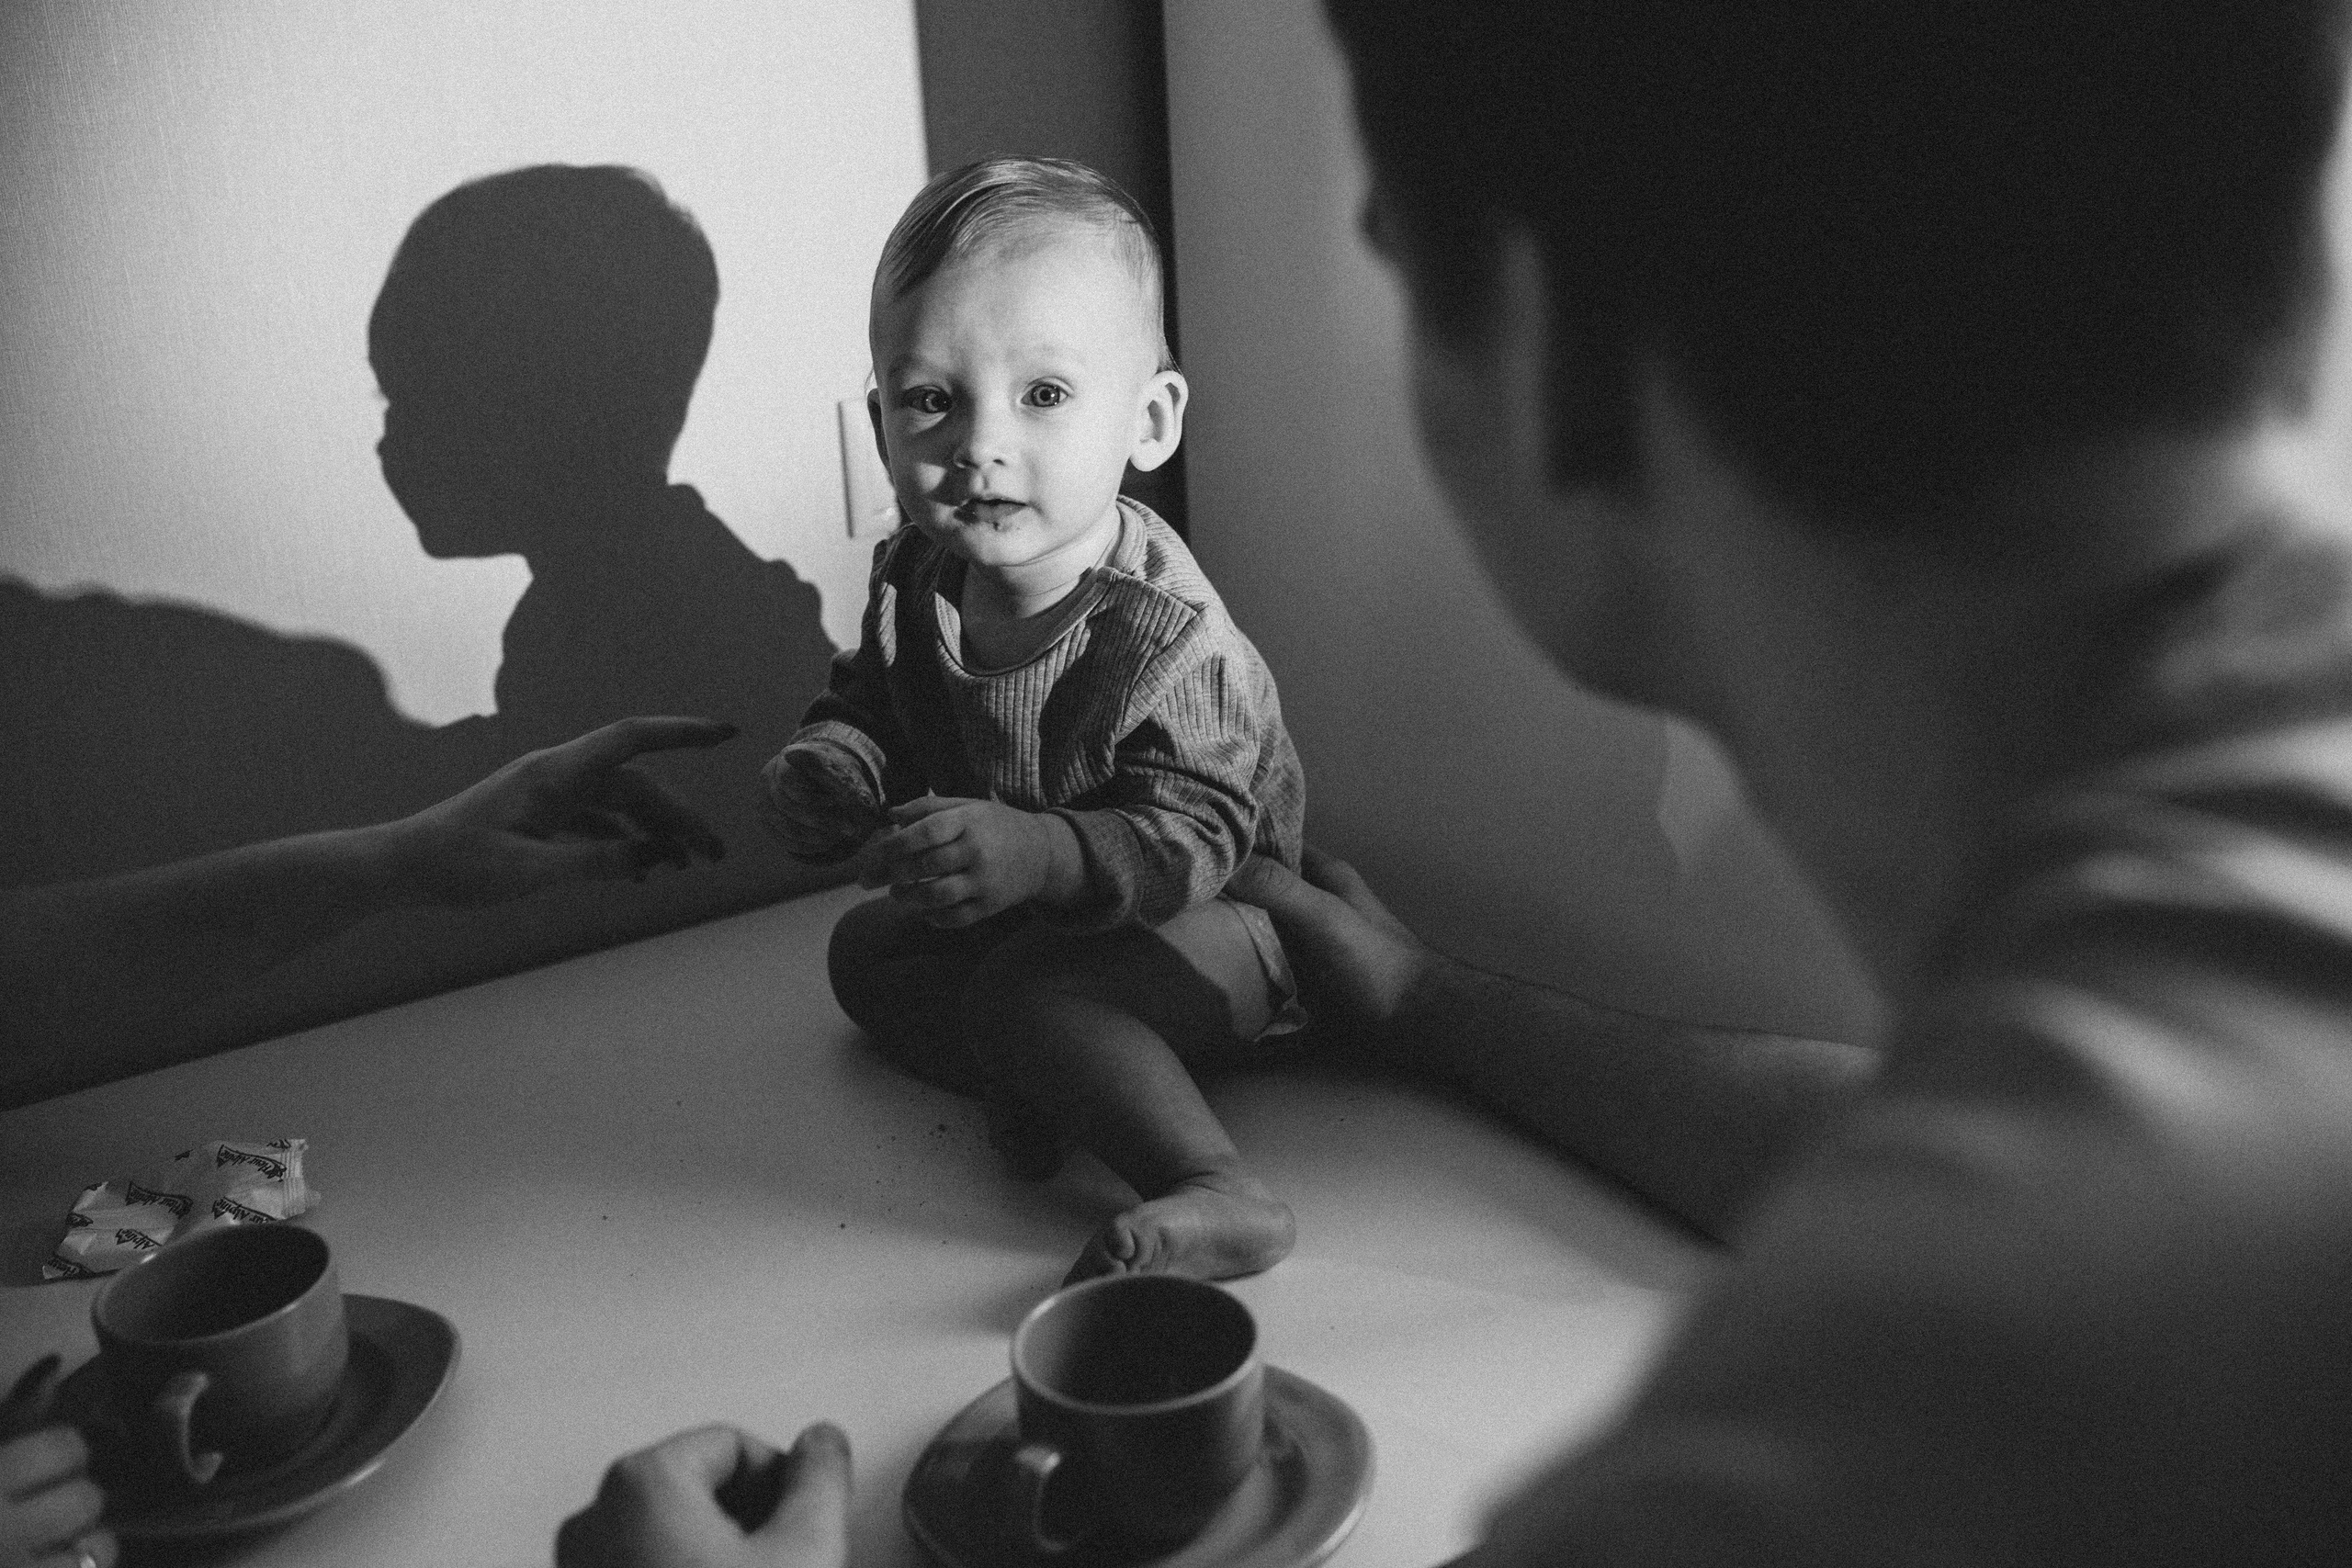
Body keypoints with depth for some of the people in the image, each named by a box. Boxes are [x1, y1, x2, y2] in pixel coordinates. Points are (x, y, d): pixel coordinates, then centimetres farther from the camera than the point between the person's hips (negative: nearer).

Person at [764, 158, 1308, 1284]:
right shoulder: (915, 580, -11)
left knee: (1026, 989, -30)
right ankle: (1042, 1081, -9)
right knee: (866, 951, 11)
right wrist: (826, 769, -20)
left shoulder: (1168, 636, -32)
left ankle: (1217, 1196, -32)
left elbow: (1186, 843, -33)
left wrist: (1040, 855, -50)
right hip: (1025, 909, 9)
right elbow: (867, 705, 4)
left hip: (1224, 916, -9)